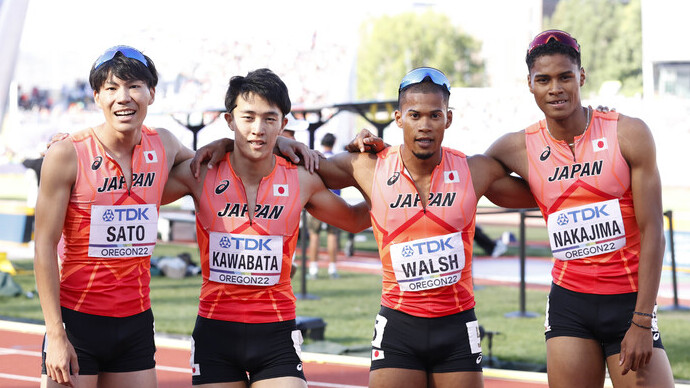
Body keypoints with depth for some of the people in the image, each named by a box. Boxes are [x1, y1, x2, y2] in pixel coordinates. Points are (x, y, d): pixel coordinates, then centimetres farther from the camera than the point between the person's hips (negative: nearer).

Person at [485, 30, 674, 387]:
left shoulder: (629, 134, -6)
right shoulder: (520, 149, 1)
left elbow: (652, 232, -7)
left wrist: (641, 323, -11)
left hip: (629, 300, -2)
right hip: (569, 304, 2)